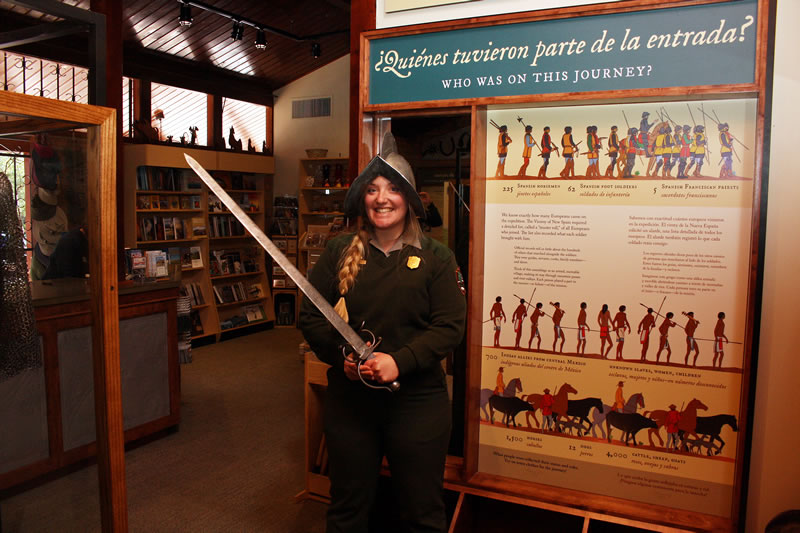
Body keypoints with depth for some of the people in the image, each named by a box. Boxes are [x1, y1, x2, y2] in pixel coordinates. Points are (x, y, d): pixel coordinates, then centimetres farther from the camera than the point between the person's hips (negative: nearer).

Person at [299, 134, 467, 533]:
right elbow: (310, 317, 2)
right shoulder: (339, 252, 1)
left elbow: (449, 327, -9)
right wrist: (340, 354, -14)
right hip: (348, 398, 2)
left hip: (417, 400, -1)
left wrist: (400, 361, -21)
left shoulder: (435, 257, -3)